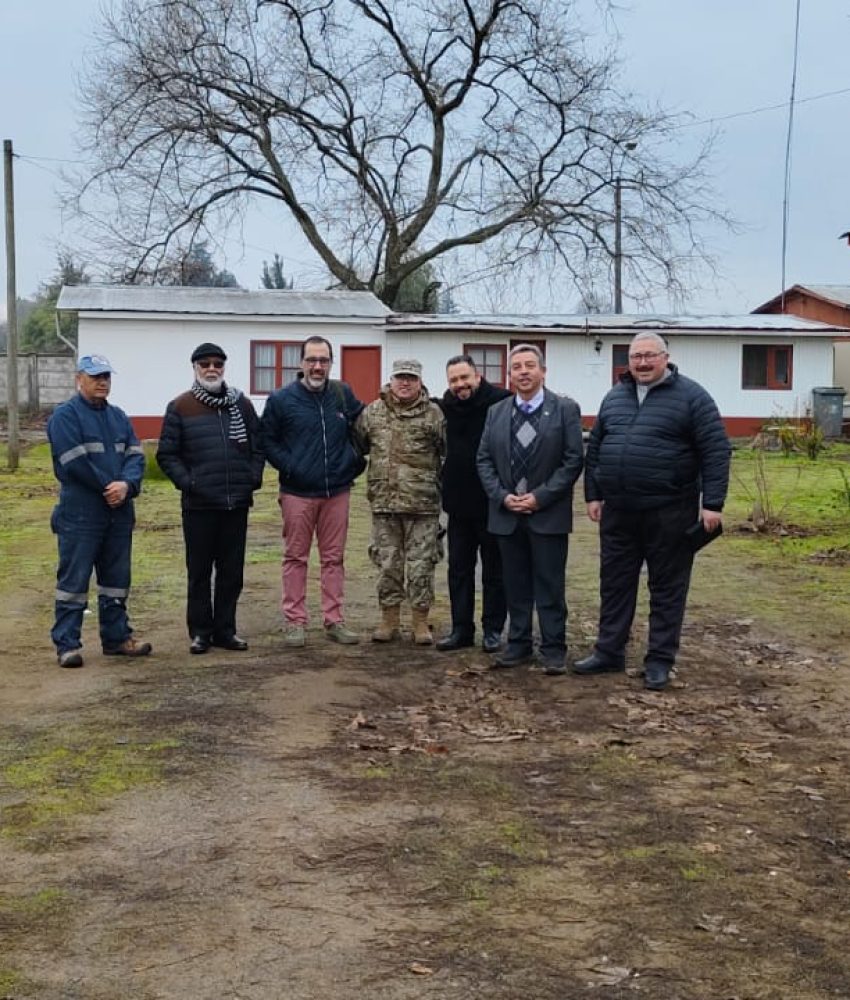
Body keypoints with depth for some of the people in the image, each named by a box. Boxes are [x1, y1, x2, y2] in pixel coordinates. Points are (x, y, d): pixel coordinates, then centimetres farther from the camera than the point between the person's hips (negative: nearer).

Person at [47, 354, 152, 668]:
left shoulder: (118, 417, 14)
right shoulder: (65, 415, -6)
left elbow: (135, 455, 5)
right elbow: (74, 462, -16)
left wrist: (126, 484, -15)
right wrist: (109, 486, -12)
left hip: (119, 512, 7)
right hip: (80, 514, -7)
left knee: (117, 579, 13)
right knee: (73, 580, -3)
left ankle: (116, 637, 23)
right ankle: (67, 644, 1)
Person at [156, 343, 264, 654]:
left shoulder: (242, 405, 10)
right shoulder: (180, 407, 1)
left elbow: (258, 447, 14)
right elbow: (166, 454, 0)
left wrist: (253, 477, 1)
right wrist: (186, 482, -10)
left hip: (237, 503, 3)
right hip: (199, 505, -3)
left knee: (232, 570, 7)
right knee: (199, 571, 4)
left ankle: (225, 629, 18)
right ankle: (200, 631, 14)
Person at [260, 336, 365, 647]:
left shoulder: (344, 395, 6)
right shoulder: (282, 399, -3)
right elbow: (267, 440, 0)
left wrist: (357, 461, 9)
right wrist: (288, 467, -9)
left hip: (337, 492, 3)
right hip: (298, 492, -3)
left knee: (334, 557, 8)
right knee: (296, 557, 4)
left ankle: (334, 620, 16)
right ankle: (294, 622, 11)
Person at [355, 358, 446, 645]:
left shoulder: (434, 414, -1)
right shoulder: (372, 412, 7)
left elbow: (449, 452, 0)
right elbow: (357, 444, 16)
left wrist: (442, 484, -2)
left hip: (423, 503, -2)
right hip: (384, 502, 3)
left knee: (421, 565, 3)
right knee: (387, 563, 9)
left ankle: (420, 622, 14)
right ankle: (389, 619, 20)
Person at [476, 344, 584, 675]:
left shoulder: (565, 409, -2)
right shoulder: (496, 413, 9)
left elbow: (573, 461, -7)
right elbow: (484, 460, 8)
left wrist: (540, 497, -14)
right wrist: (502, 496, -7)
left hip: (548, 514, -4)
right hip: (507, 513, 4)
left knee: (549, 586, 1)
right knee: (515, 585, 10)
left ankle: (553, 650, 8)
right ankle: (518, 644, 20)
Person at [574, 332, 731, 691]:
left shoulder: (690, 396, -6)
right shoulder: (614, 397, 11)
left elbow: (716, 451, -10)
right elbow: (594, 448, 16)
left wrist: (712, 503, -15)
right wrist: (593, 495, 10)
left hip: (669, 512, -5)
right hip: (618, 511, 5)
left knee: (667, 588, 5)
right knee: (615, 583, 12)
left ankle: (660, 661, 14)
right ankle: (609, 652, 24)